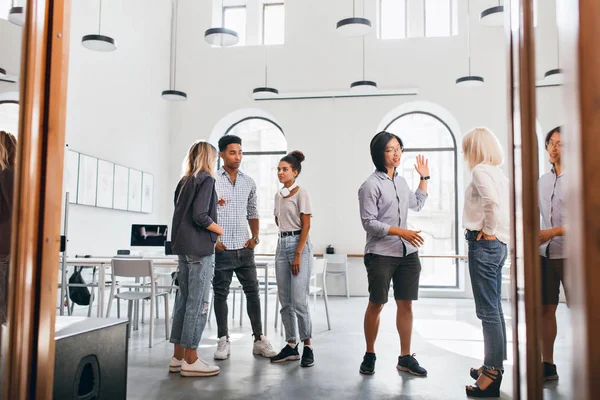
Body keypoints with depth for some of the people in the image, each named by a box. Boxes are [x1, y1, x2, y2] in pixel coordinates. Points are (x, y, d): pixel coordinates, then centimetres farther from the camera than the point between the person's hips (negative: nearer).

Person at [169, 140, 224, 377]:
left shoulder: (184, 182, 14)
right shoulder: (206, 179, -8)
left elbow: (184, 213, 14)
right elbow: (200, 216, -18)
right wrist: (220, 230, -4)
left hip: (184, 247, 8)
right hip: (200, 248, -8)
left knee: (184, 301, 11)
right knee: (198, 304, -4)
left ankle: (178, 357, 17)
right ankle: (191, 361, 1)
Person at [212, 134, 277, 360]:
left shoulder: (249, 182, 10)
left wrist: (255, 237, 4)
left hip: (244, 248, 4)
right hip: (221, 248, -3)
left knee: (253, 292, 5)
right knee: (220, 294, 5)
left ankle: (259, 339, 14)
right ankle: (223, 340, 15)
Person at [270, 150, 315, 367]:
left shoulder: (301, 193, -6)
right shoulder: (278, 195, 13)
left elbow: (306, 225, -11)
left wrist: (298, 254, -16)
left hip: (299, 245, -7)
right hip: (282, 245, 7)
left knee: (299, 301, -8)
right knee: (285, 300, 8)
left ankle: (307, 345, 5)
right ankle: (291, 345, 16)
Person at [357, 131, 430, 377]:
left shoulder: (400, 180, 12)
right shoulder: (371, 185, -10)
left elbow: (418, 204, 28)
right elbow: (369, 222, -13)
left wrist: (424, 177, 25)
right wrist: (401, 232, -19)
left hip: (407, 253, 6)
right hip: (381, 254, -6)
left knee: (406, 304, 8)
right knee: (376, 305, 4)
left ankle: (405, 358, 18)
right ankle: (369, 355, 20)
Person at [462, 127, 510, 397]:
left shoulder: (481, 170, -11)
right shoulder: (498, 173, 16)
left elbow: (492, 200, -29)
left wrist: (489, 231, -17)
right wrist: (503, 233, 14)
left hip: (484, 244, -10)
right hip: (499, 245, 10)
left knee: (488, 310, -7)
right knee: (494, 308, 15)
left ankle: (491, 375, -2)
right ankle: (495, 365, 25)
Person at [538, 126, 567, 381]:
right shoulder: (543, 180, 13)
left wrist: (552, 232, -18)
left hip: (570, 254, -6)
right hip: (545, 254, 6)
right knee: (545, 309, 8)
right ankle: (547, 365, 18)